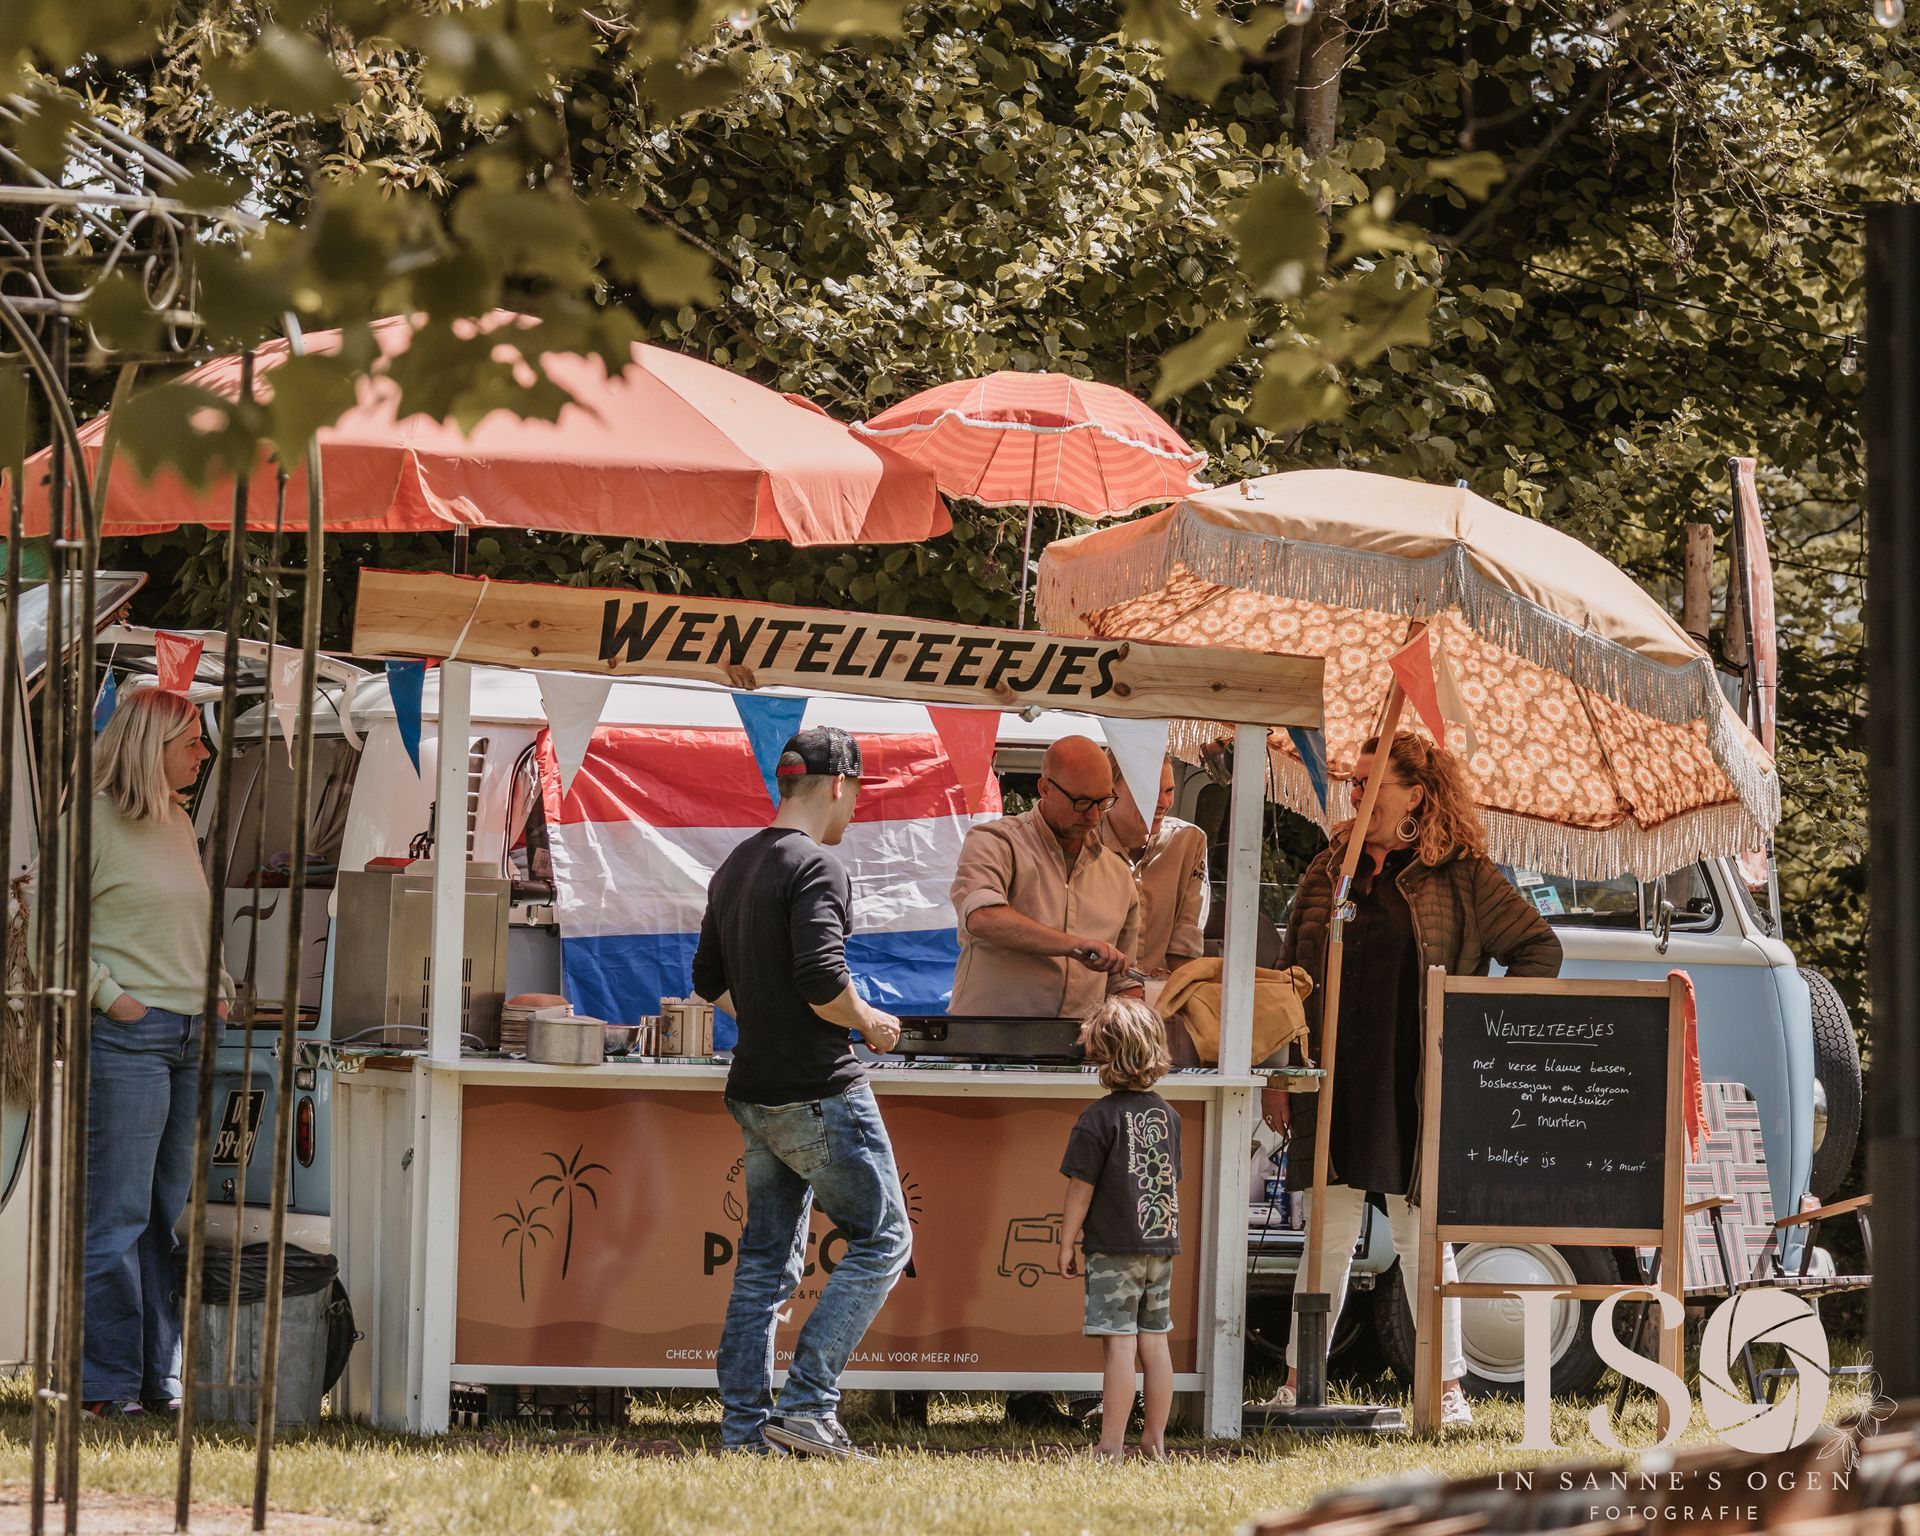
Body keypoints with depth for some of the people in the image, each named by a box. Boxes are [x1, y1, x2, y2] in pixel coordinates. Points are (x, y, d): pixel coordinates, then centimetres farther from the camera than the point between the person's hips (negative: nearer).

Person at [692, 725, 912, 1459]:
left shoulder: (733, 869, 13)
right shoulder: (817, 868, -16)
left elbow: (710, 979, 21)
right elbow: (823, 980, -25)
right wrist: (869, 1024, -9)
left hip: (755, 1092, 9)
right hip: (822, 1090, -9)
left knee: (766, 1260, 11)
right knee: (882, 1240, 0)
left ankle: (744, 1425, 8)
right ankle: (807, 1406, -7)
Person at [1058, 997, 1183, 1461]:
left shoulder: (1099, 1118, -11)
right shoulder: (1167, 1115, 8)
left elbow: (1081, 1187, -11)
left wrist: (1067, 1243, -2)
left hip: (1114, 1248, -6)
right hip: (1161, 1244, 6)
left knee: (1119, 1344, -7)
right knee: (1154, 1342, 11)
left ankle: (1111, 1445, -7)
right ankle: (1154, 1439, 16)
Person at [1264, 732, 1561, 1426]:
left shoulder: (1461, 878, -1)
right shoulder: (1330, 870, 12)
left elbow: (1539, 948, 2)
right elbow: (1291, 973, 15)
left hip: (1416, 1090, -4)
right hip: (1333, 1082, 4)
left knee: (1421, 1237, 0)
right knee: (1328, 1237, 7)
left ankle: (1447, 1387, 7)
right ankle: (1299, 1380, 12)